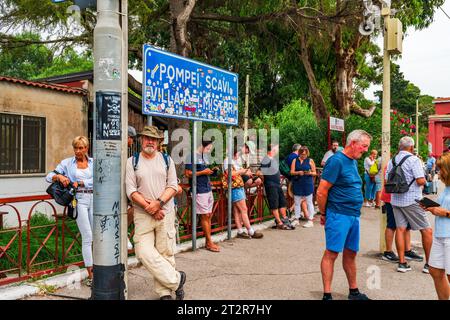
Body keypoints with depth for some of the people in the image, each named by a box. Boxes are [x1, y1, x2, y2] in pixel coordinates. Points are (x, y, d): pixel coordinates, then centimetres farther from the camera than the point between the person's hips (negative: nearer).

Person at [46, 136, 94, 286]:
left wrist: (80, 183, -15)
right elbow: (49, 176, 3)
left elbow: (95, 180, -5)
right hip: (79, 200, -2)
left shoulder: (93, 162, 9)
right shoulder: (67, 163, 7)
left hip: (93, 199, 3)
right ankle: (90, 274, 0)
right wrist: (59, 176, -16)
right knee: (87, 237, -6)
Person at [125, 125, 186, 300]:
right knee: (144, 252, -9)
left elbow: (173, 186, 3)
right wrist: (150, 208, -12)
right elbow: (131, 191, -3)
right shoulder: (132, 162, 4)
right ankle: (176, 279, 3)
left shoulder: (167, 160, 9)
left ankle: (164, 292, 12)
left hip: (166, 213, 1)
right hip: (142, 214, 0)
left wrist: (159, 203, -13)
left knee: (165, 252, 2)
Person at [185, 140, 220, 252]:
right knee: (205, 216, -3)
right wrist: (203, 172, -15)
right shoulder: (192, 156, -9)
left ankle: (208, 242, 16)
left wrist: (210, 172, 7)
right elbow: (188, 173, -14)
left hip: (208, 189, 8)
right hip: (199, 190, -8)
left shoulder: (205, 156, 16)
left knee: (209, 215, 9)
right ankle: (209, 242, 4)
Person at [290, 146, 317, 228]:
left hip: (308, 184, -2)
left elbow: (314, 173, 4)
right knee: (297, 202, 8)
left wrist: (310, 173, -17)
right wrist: (298, 172, -17)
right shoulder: (295, 161, 8)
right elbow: (292, 172, 1)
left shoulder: (310, 161, 4)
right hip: (297, 184, 2)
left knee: (309, 202, 0)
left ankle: (310, 220, 4)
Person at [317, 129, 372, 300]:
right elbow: (321, 191, -16)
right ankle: (327, 294, 4)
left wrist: (355, 212, 18)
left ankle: (353, 291, 28)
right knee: (331, 253, -3)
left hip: (354, 215, 9)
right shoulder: (336, 161, -14)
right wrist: (324, 214, -6)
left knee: (351, 253, 16)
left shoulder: (353, 162, 14)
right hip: (338, 215, -9)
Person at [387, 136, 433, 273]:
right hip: (411, 200, -6)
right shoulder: (413, 159, -12)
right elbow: (421, 181, -18)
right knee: (427, 230, 6)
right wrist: (425, 181, 4)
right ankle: (428, 264, 10)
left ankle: (402, 263, 8)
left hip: (396, 199, 6)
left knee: (400, 229, 7)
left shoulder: (392, 160, 7)